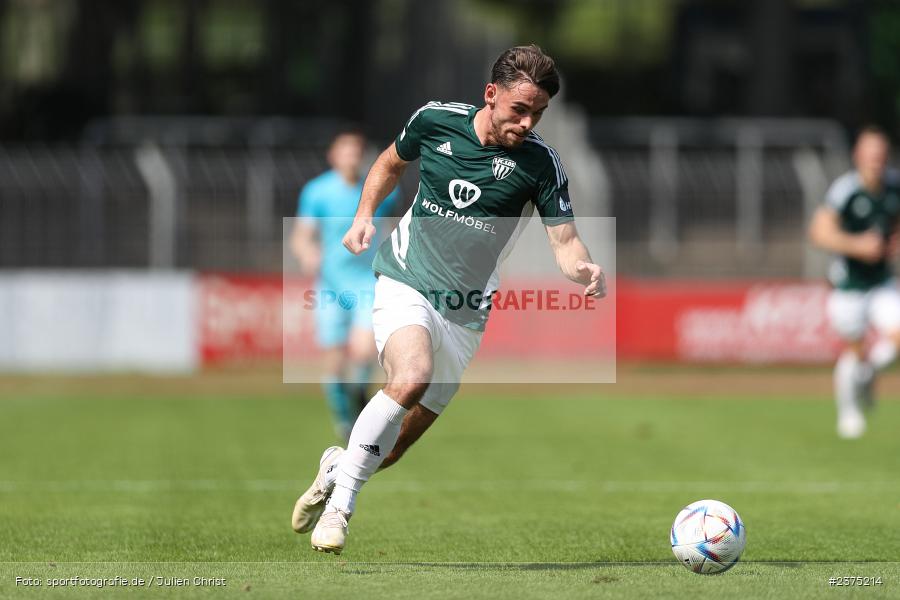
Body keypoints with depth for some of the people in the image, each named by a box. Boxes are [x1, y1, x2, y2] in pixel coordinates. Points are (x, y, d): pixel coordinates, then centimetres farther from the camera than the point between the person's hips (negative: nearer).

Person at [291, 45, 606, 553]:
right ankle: (339, 503, -22)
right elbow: (392, 162, 17)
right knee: (412, 378, -32)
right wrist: (364, 215, 3)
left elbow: (565, 243, -10)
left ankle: (338, 467, 39)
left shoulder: (540, 163, -8)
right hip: (405, 283, -2)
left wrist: (585, 271, -32)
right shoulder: (436, 120, -4)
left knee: (396, 446, 5)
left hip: (466, 314, 2)